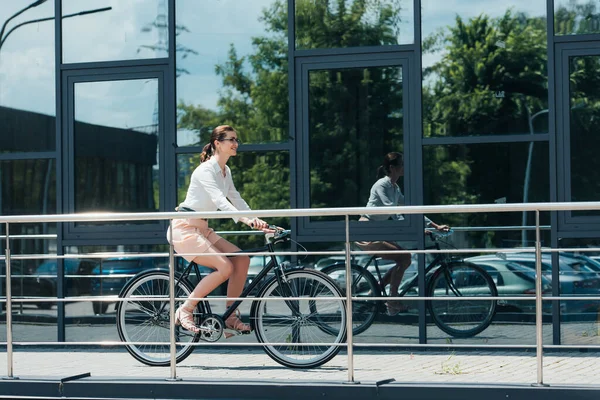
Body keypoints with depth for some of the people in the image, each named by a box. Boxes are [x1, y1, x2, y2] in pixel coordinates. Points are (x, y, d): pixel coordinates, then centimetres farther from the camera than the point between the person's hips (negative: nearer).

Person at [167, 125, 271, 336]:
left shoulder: (225, 171, 12)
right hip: (184, 228, -9)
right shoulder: (205, 170, -17)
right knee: (225, 267, -23)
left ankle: (231, 316, 0)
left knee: (242, 259, -7)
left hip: (202, 229, 9)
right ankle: (185, 310, -12)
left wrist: (259, 222, -1)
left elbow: (236, 199, 12)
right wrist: (245, 219, -43)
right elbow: (219, 200, -30)